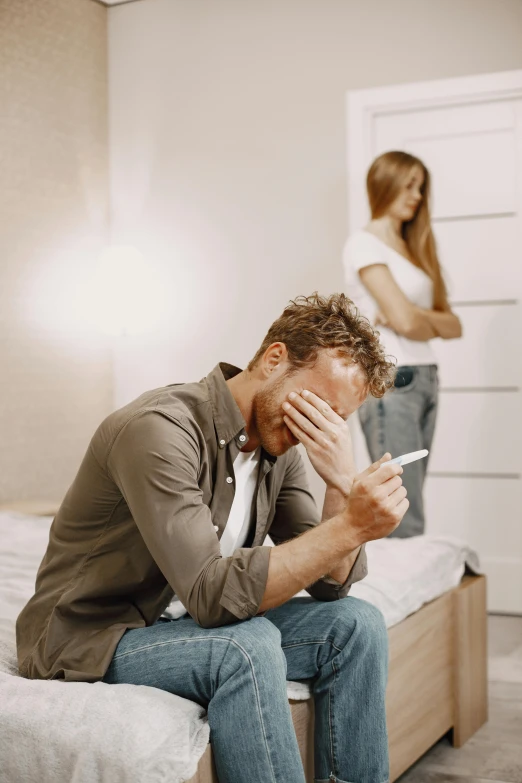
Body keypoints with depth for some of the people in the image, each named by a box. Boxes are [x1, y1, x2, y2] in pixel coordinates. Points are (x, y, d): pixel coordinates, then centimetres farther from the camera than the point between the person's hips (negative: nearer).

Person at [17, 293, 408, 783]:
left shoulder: (280, 448, 0)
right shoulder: (159, 429, -26)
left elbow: (331, 582, -3)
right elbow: (214, 594, -34)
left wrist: (344, 485, -20)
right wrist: (350, 527, -36)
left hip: (194, 624, 8)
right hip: (90, 637, -8)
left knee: (354, 624, -7)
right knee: (248, 644, -33)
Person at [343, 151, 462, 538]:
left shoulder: (414, 247, 19)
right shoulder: (364, 244, -3)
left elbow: (453, 326, 11)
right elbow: (406, 320, -14)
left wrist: (418, 318, -7)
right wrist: (435, 323, 7)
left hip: (426, 379, 7)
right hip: (390, 382, -7)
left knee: (403, 505, 6)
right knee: (406, 520, -11)